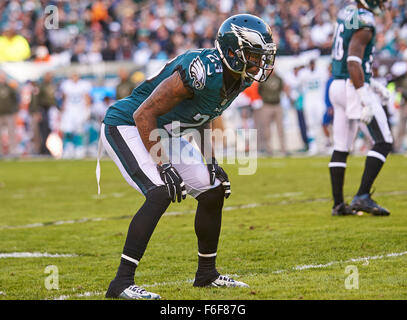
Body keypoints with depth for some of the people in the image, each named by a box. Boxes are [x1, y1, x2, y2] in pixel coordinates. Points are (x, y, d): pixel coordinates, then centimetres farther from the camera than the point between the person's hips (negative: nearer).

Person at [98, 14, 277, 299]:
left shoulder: (238, 79, -2)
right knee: (161, 193, -27)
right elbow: (144, 115, -28)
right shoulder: (201, 71, -30)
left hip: (163, 134, 9)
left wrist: (210, 162, 8)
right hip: (127, 128, -9)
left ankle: (207, 273, 24)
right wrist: (163, 167, -27)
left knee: (213, 191, 8)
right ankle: (122, 282, -25)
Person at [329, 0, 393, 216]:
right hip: (354, 88, -9)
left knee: (341, 148, 12)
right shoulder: (364, 23, -16)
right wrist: (365, 100, -24)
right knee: (384, 141, -5)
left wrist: (371, 84, 24)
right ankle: (362, 197, -13)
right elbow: (353, 62, -23)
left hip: (337, 85, 9)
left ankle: (338, 204, 15)